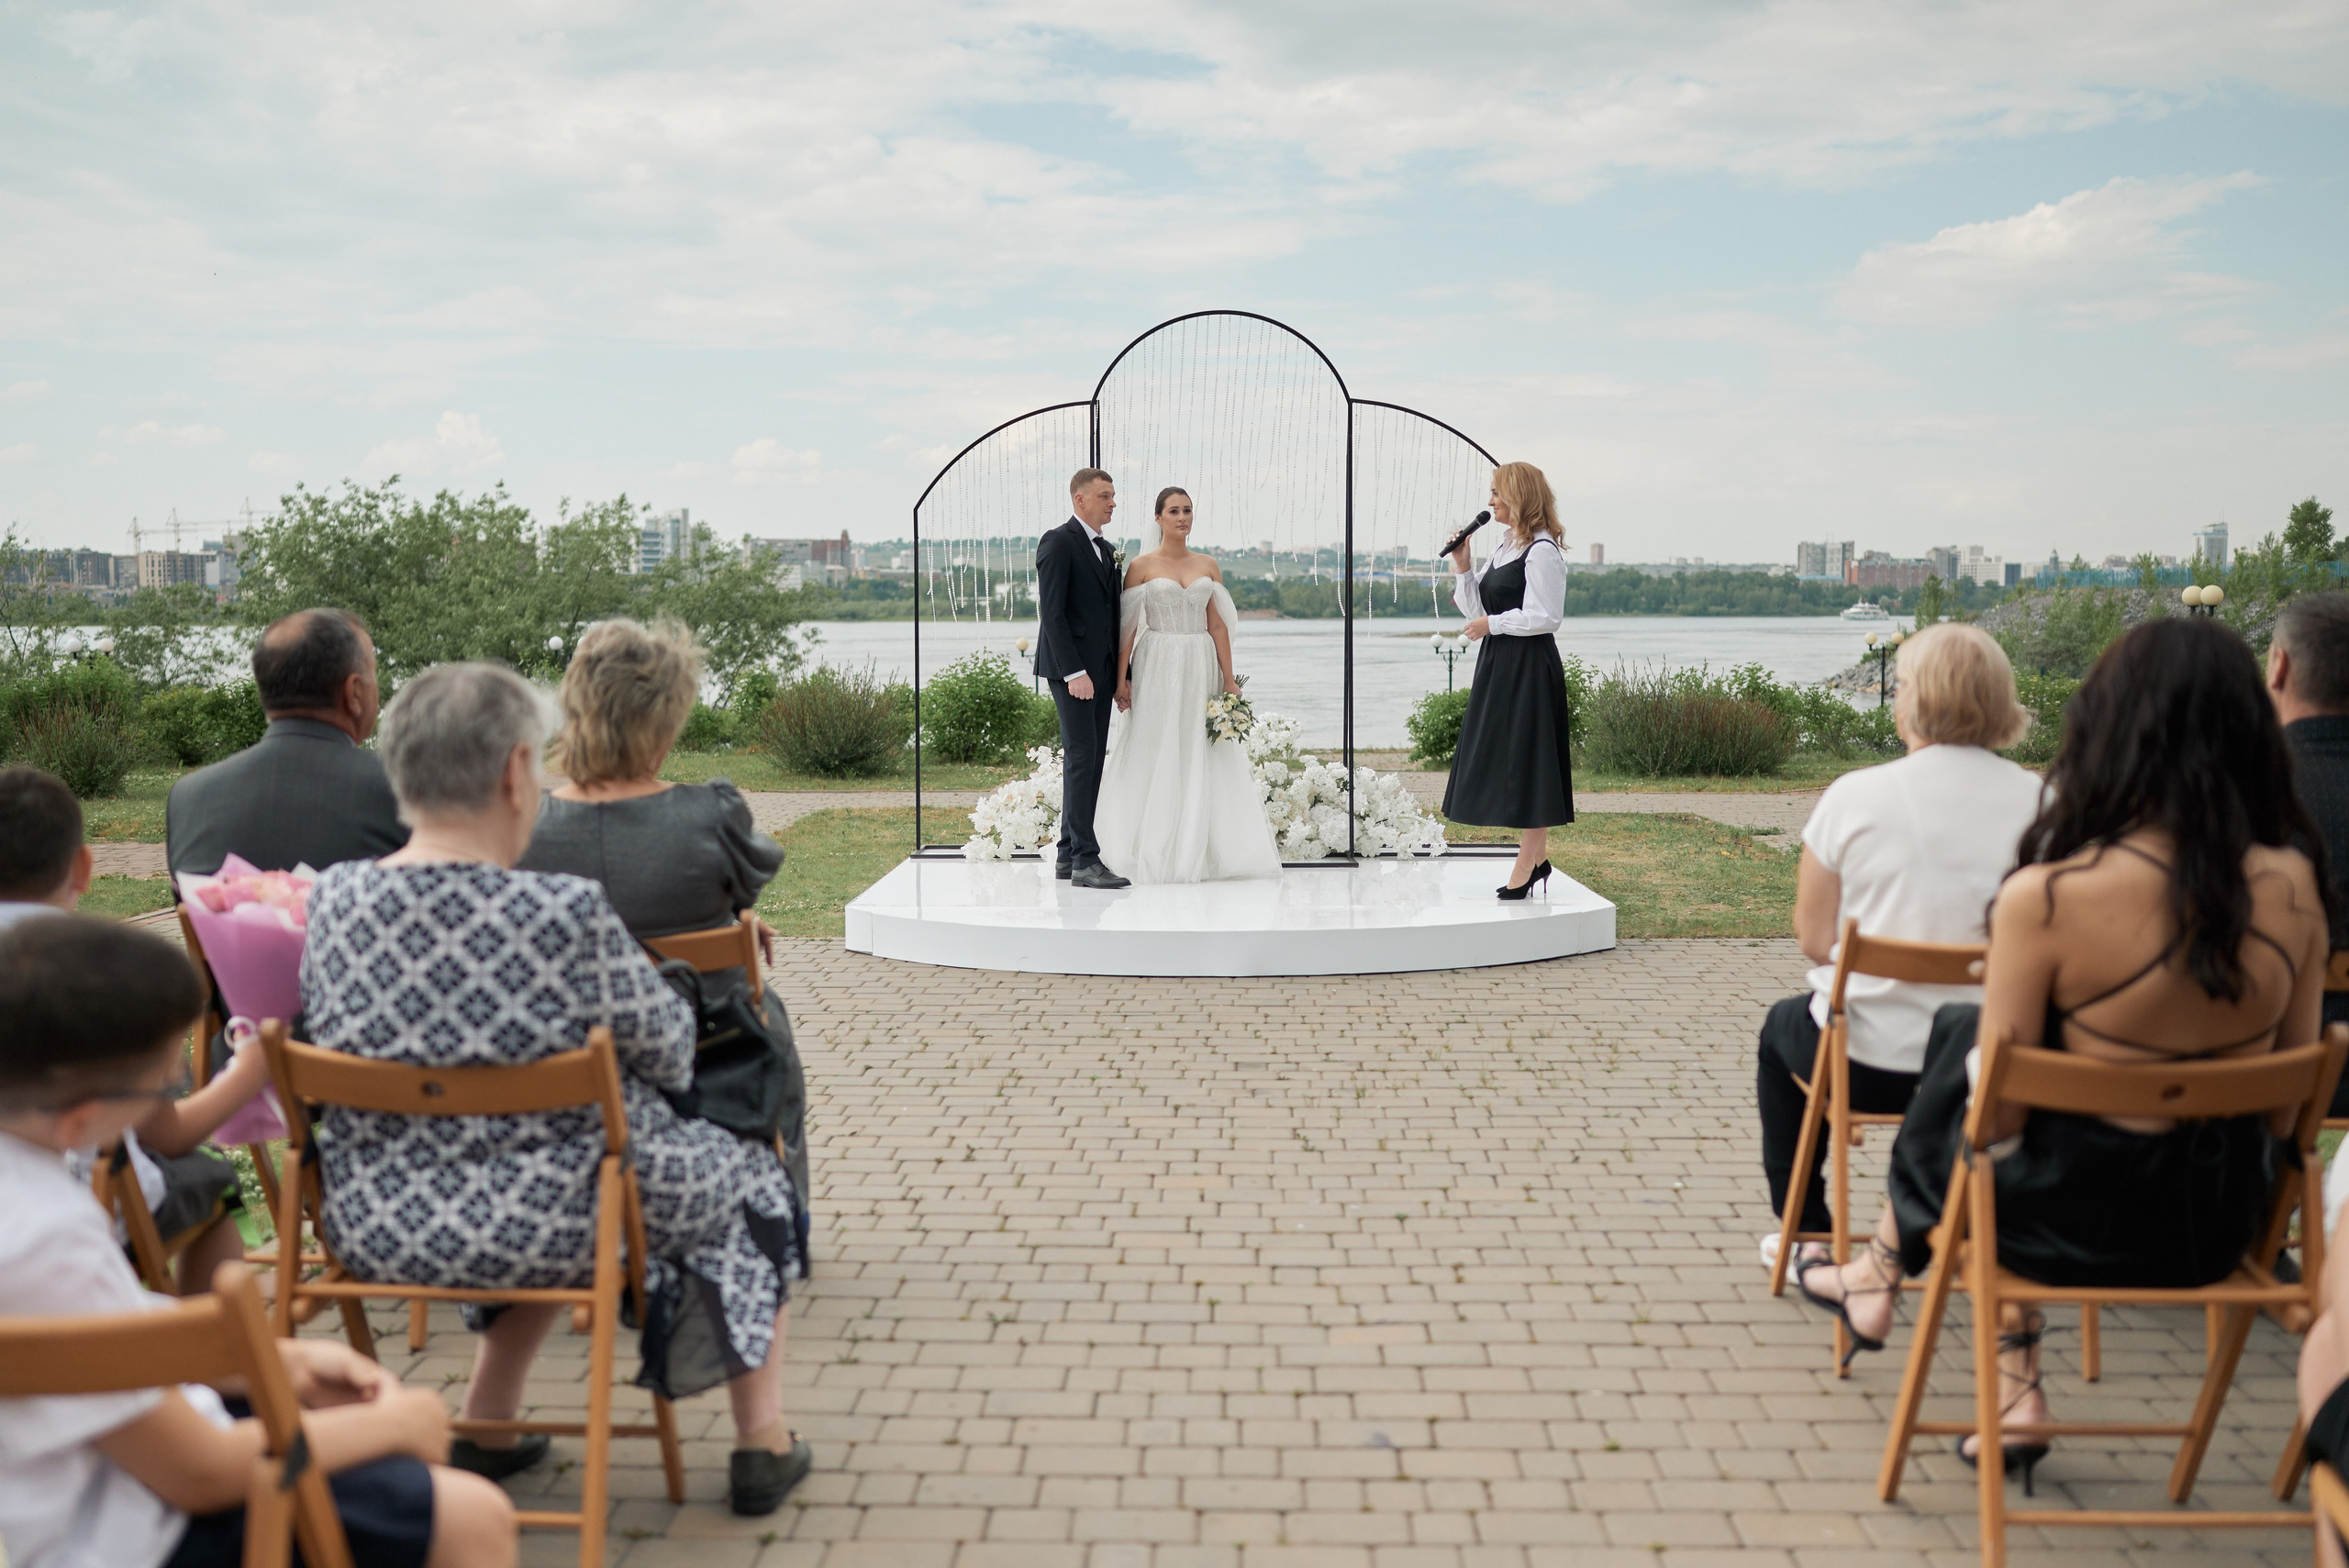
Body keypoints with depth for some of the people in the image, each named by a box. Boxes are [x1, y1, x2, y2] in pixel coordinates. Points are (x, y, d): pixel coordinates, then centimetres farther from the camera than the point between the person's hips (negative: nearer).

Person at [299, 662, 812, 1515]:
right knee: (747, 1171, 22)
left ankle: (487, 1422, 38)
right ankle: (763, 1442, 26)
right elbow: (667, 1052, -11)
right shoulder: (568, 913, -25)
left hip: (372, 1229, 6)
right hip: (544, 1227, -5)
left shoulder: (332, 900, -9)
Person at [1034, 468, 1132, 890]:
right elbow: (1052, 613, -15)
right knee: (1081, 758, -12)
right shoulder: (1058, 543, -8)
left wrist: (1121, 673, 12)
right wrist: (1074, 672, -21)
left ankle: (1069, 856, 13)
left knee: (1092, 763, 8)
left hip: (1101, 671, 9)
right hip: (1073, 668, -9)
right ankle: (1085, 860, -13)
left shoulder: (1106, 550, 19)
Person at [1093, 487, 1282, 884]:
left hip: (1201, 669, 3)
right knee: (1158, 758, -3)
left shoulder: (1208, 566, 10)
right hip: (1158, 668, -3)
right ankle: (1156, 854, 3)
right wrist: (1121, 680, -9)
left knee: (1202, 758, 2)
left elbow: (1218, 625, 8)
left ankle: (1199, 853, 8)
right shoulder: (1142, 567, 1)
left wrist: (1229, 679, 3)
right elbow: (1128, 626, -2)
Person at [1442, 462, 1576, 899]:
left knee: (1526, 761, -5)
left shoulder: (1542, 551, -13)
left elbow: (1547, 616, -19)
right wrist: (1462, 566, 4)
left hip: (1529, 666, -10)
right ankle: (1536, 855, 17)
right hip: (1499, 665, 10)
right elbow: (1475, 609, 15)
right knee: (1504, 760, 10)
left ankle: (1529, 860, 0)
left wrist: (1493, 624, -14)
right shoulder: (1505, 549, 16)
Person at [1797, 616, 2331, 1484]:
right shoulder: (2294, 887, -11)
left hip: (2082, 1222, -4)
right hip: (2221, 1229, 4)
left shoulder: (2046, 896, -24)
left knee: (1958, 1032, 23)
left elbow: (1994, 1115, -15)